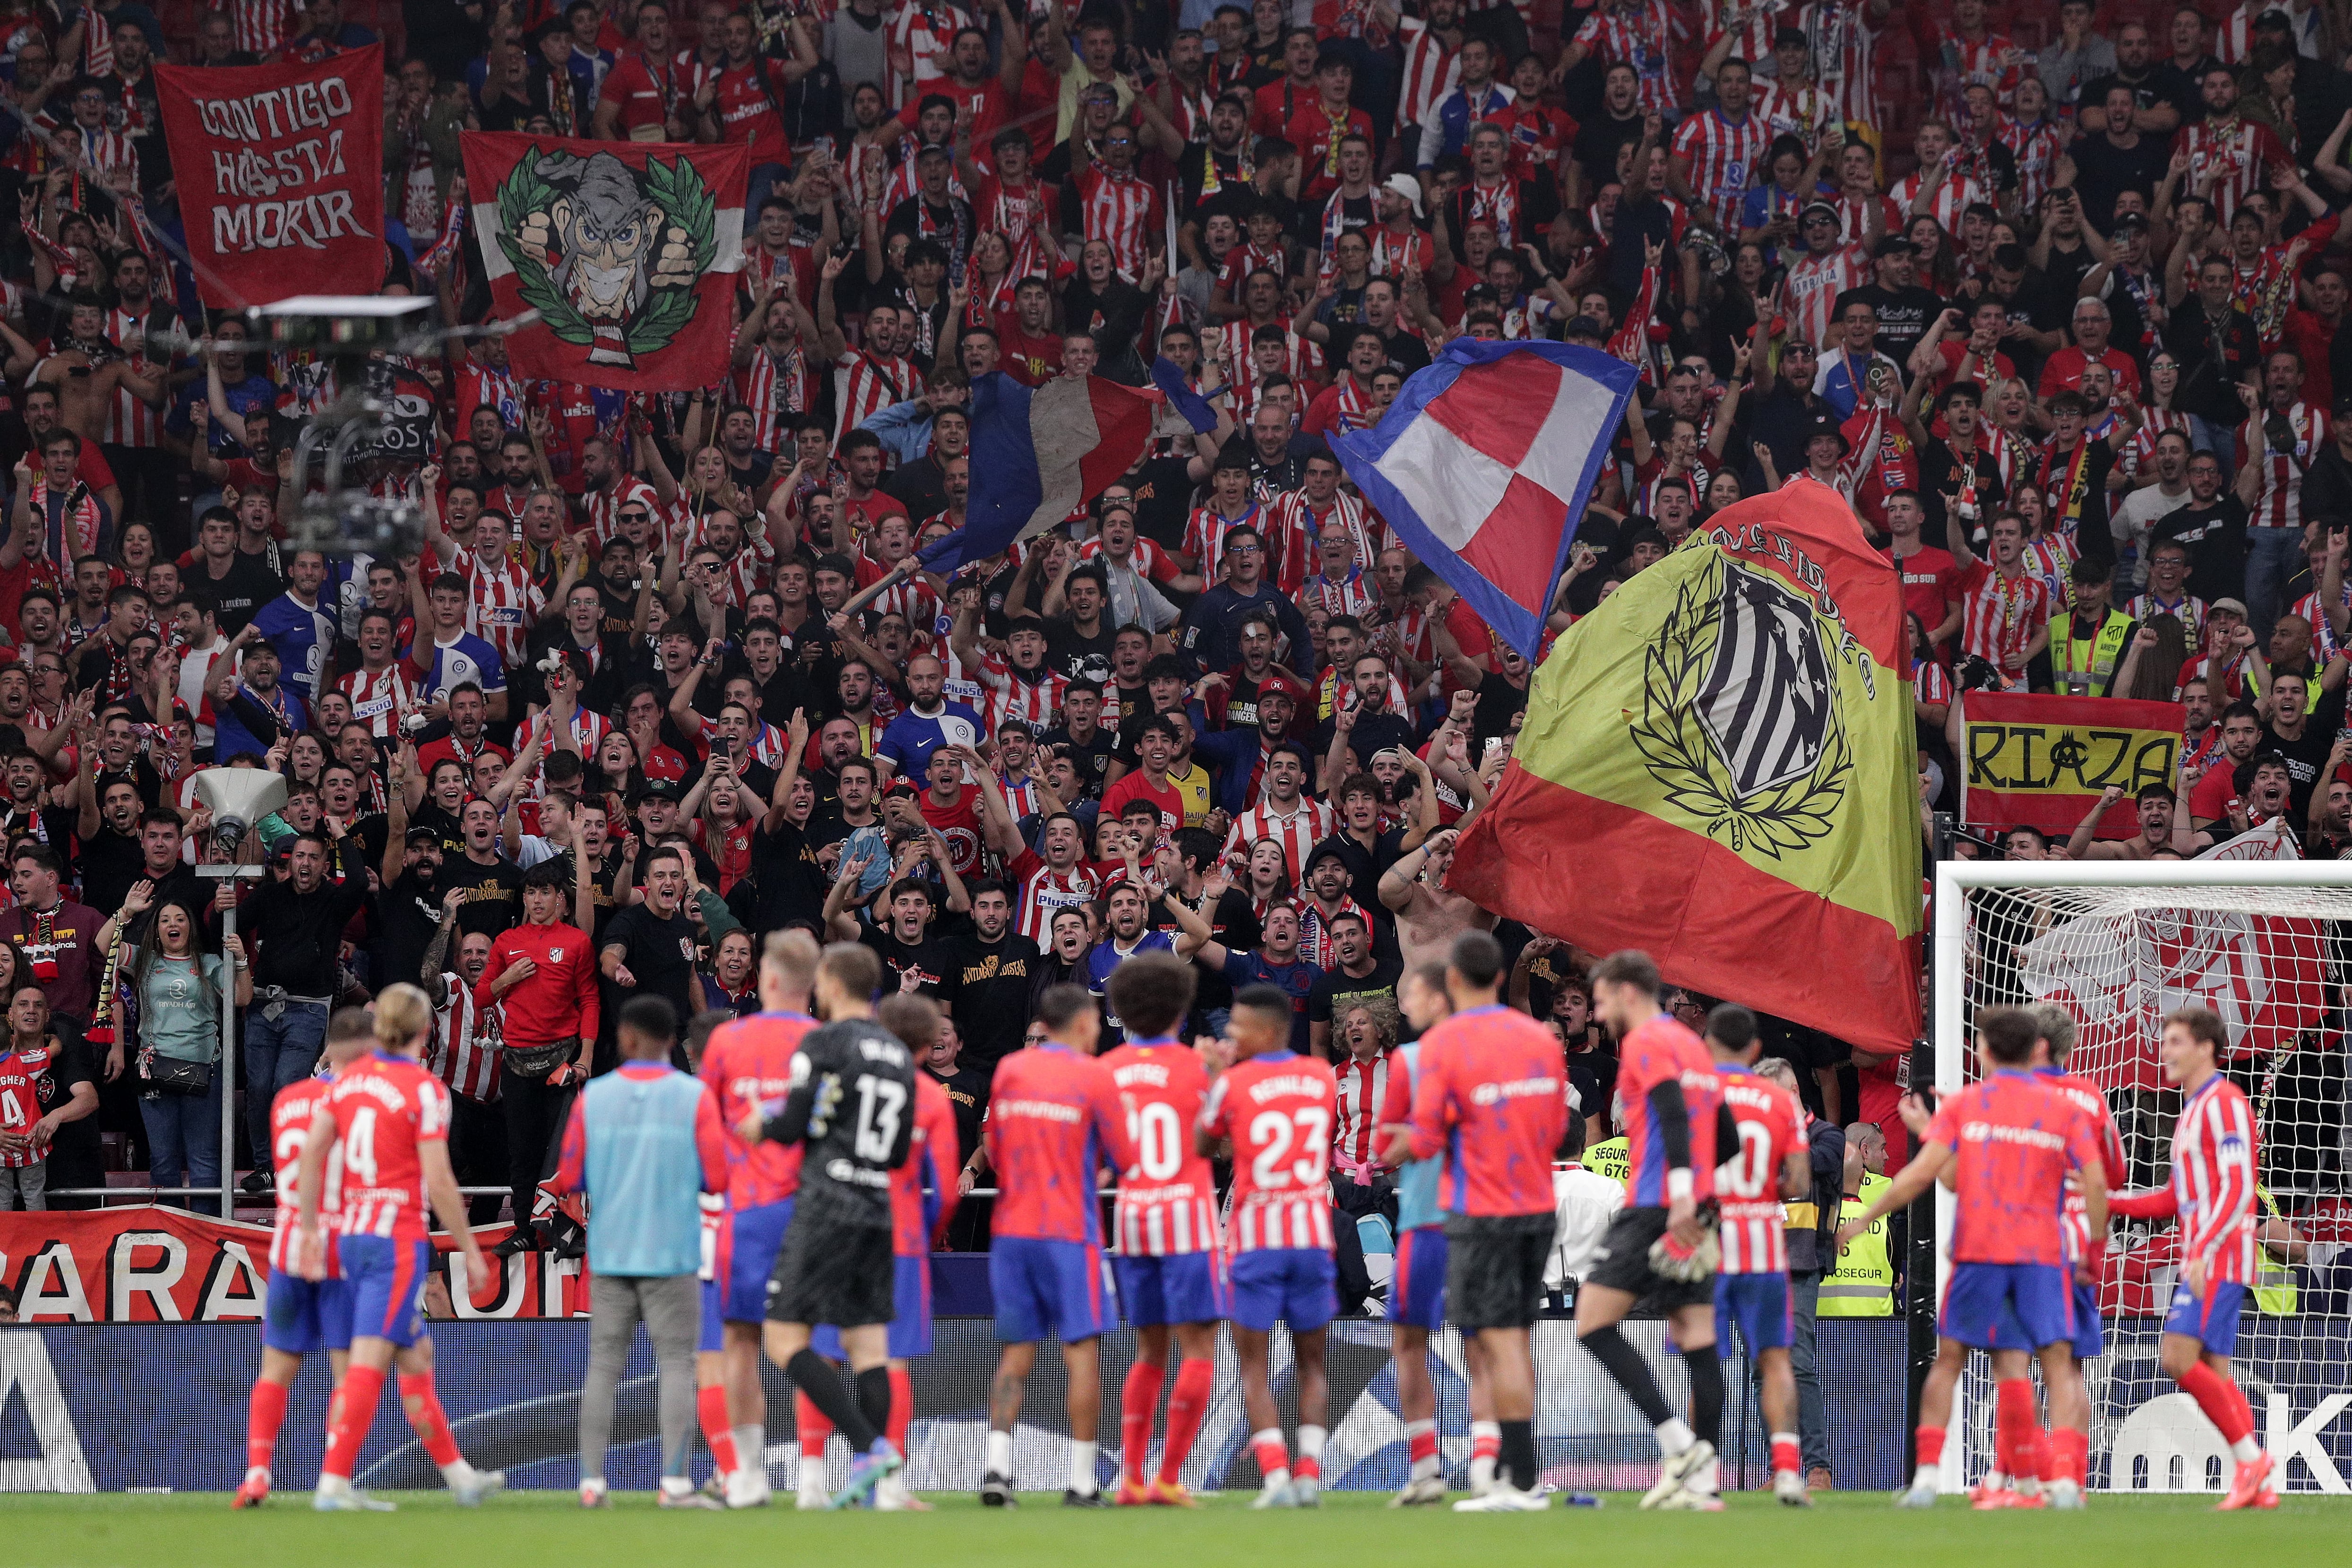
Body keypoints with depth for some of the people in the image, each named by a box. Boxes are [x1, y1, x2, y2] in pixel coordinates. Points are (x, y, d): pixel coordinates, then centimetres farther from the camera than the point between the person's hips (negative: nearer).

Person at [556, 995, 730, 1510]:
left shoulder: (593, 1097, 2)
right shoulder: (695, 1097, -3)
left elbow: (568, 1180, 3)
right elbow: (717, 1178, -6)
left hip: (609, 1253, 2)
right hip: (671, 1252, -2)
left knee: (603, 1364, 5)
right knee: (675, 1361, -1)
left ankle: (591, 1481, 1)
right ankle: (675, 1481, -9)